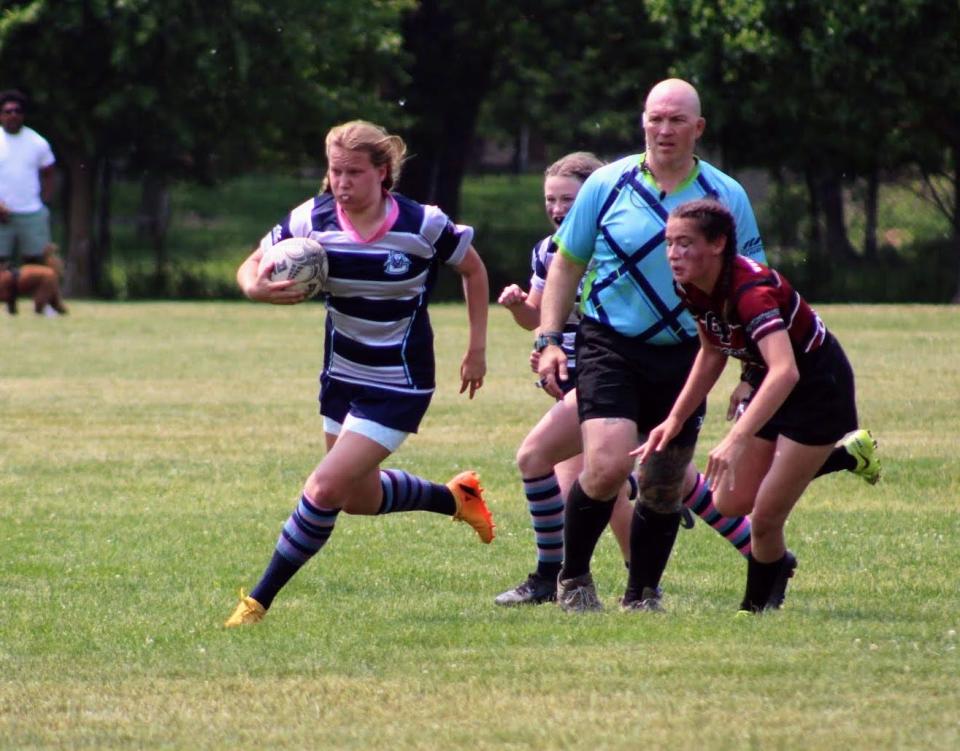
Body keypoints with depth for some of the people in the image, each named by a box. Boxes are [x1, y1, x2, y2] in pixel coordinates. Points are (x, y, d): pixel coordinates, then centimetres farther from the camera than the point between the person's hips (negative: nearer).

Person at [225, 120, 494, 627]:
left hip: (399, 388, -5)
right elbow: (250, 267, -1)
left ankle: (260, 601, -4)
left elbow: (473, 270, 0)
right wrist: (257, 288, -26)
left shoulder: (423, 226, -18)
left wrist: (477, 348, 0)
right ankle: (456, 497, 47)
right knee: (360, 500, 20)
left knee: (327, 488, -14)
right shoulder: (310, 221, -11)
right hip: (342, 379, 5)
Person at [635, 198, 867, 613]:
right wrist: (675, 419, 1)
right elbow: (712, 353, 9)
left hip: (818, 387, -8)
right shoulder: (691, 288, -10)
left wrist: (736, 441, -57)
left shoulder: (751, 289, -35)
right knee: (730, 503, 6)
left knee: (765, 517, -8)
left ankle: (757, 607, 14)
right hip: (770, 385, 8)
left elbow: (785, 371, -48)